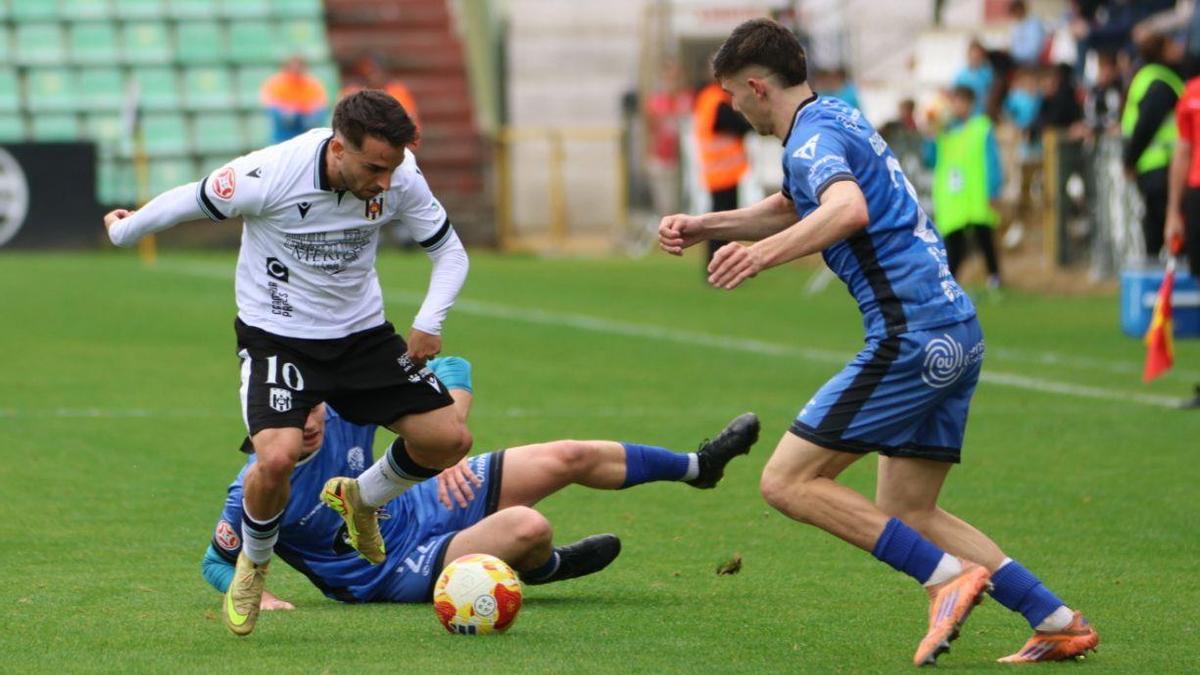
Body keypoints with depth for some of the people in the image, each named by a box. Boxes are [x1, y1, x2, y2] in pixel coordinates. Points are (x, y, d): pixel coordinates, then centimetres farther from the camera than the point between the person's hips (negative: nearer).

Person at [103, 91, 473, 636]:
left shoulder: (401, 180, -15)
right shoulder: (270, 176, -27)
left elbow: (448, 250, 1)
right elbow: (188, 202, -8)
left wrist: (429, 322, -15)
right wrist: (124, 230, 10)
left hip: (363, 332, 5)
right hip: (277, 336, -4)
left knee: (449, 438, -6)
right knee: (278, 456, -28)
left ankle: (359, 499, 26)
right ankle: (253, 564, 5)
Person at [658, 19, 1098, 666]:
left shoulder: (812, 138, -11)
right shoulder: (835, 119, 20)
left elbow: (850, 208, -34)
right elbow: (791, 208, 39)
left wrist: (764, 253, -45)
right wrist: (705, 225, 31)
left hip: (911, 337, -10)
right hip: (956, 329, 10)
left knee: (787, 481, -8)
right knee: (905, 514, 13)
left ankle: (950, 576, -13)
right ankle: (1057, 621, 6)